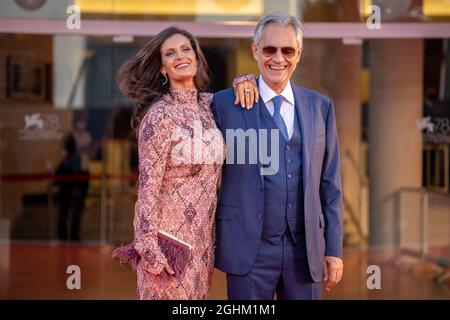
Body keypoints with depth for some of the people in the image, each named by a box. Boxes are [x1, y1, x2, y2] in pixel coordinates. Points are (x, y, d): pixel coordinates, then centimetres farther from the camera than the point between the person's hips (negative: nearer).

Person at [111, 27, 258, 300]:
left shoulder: (209, 103, 6)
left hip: (203, 231, 6)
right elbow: (149, 184, -15)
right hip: (170, 230, -6)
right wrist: (148, 244, -19)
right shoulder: (159, 114, -13)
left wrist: (244, 80, 3)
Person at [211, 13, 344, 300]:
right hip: (249, 250, -2)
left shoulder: (320, 106, 7)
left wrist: (334, 248, 5)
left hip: (306, 252, 3)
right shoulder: (225, 104, -1)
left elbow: (330, 183, 9)